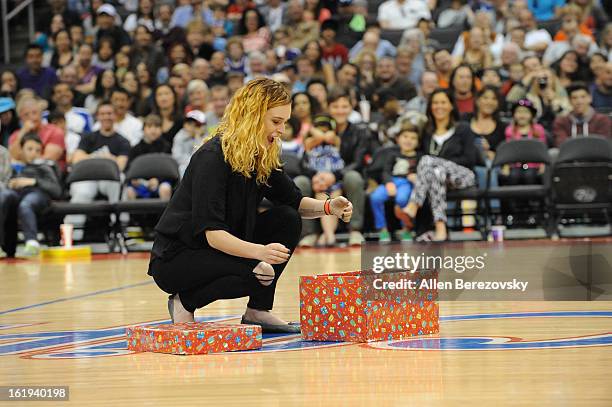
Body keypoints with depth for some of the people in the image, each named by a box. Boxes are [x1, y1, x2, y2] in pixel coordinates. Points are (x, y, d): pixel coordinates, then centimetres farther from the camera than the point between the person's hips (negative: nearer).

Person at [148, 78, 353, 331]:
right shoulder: (213, 156, -23)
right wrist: (259, 251, -44)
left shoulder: (262, 157, 1)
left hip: (223, 247, 8)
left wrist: (328, 207, -11)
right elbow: (211, 232, -30)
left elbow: (294, 202, 11)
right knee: (259, 273, -29)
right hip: (174, 259, -8)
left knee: (288, 220, -6)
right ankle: (184, 302, -7)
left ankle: (258, 311, -1)